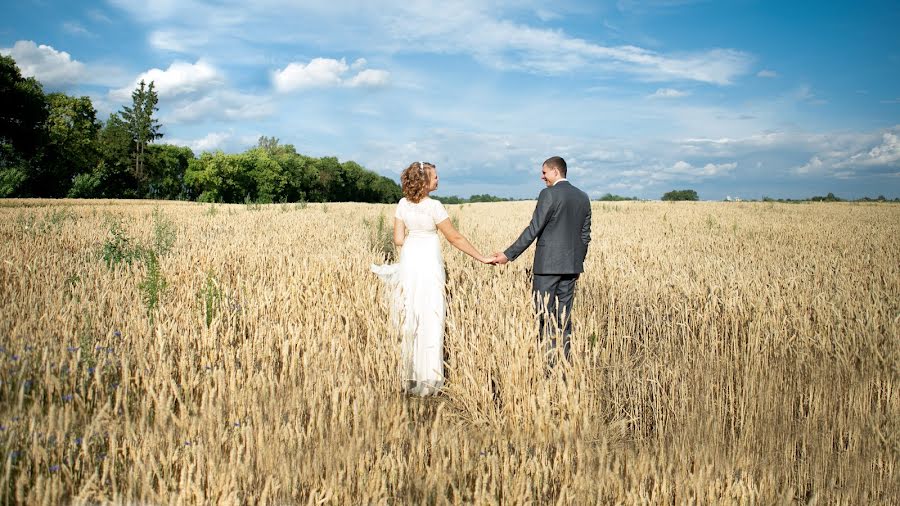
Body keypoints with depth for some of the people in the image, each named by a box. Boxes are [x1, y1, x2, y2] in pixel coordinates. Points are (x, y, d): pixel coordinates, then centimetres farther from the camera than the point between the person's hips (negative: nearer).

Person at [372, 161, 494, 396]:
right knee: (430, 319, 0)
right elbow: (455, 238, -10)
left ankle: (410, 375, 21)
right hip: (429, 262, -5)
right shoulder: (434, 206, -13)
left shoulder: (403, 204, 2)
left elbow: (398, 240, 2)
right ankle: (428, 378, 2)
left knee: (410, 317, 13)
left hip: (408, 260, 6)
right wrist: (481, 258, -3)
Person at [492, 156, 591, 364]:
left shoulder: (549, 195, -11)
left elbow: (533, 230, -15)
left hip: (548, 265, -7)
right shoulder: (583, 197, 11)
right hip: (571, 266, 7)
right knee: (564, 316, 12)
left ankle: (549, 365, -2)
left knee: (545, 316, -1)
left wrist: (508, 255, -10)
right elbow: (585, 235, 14)